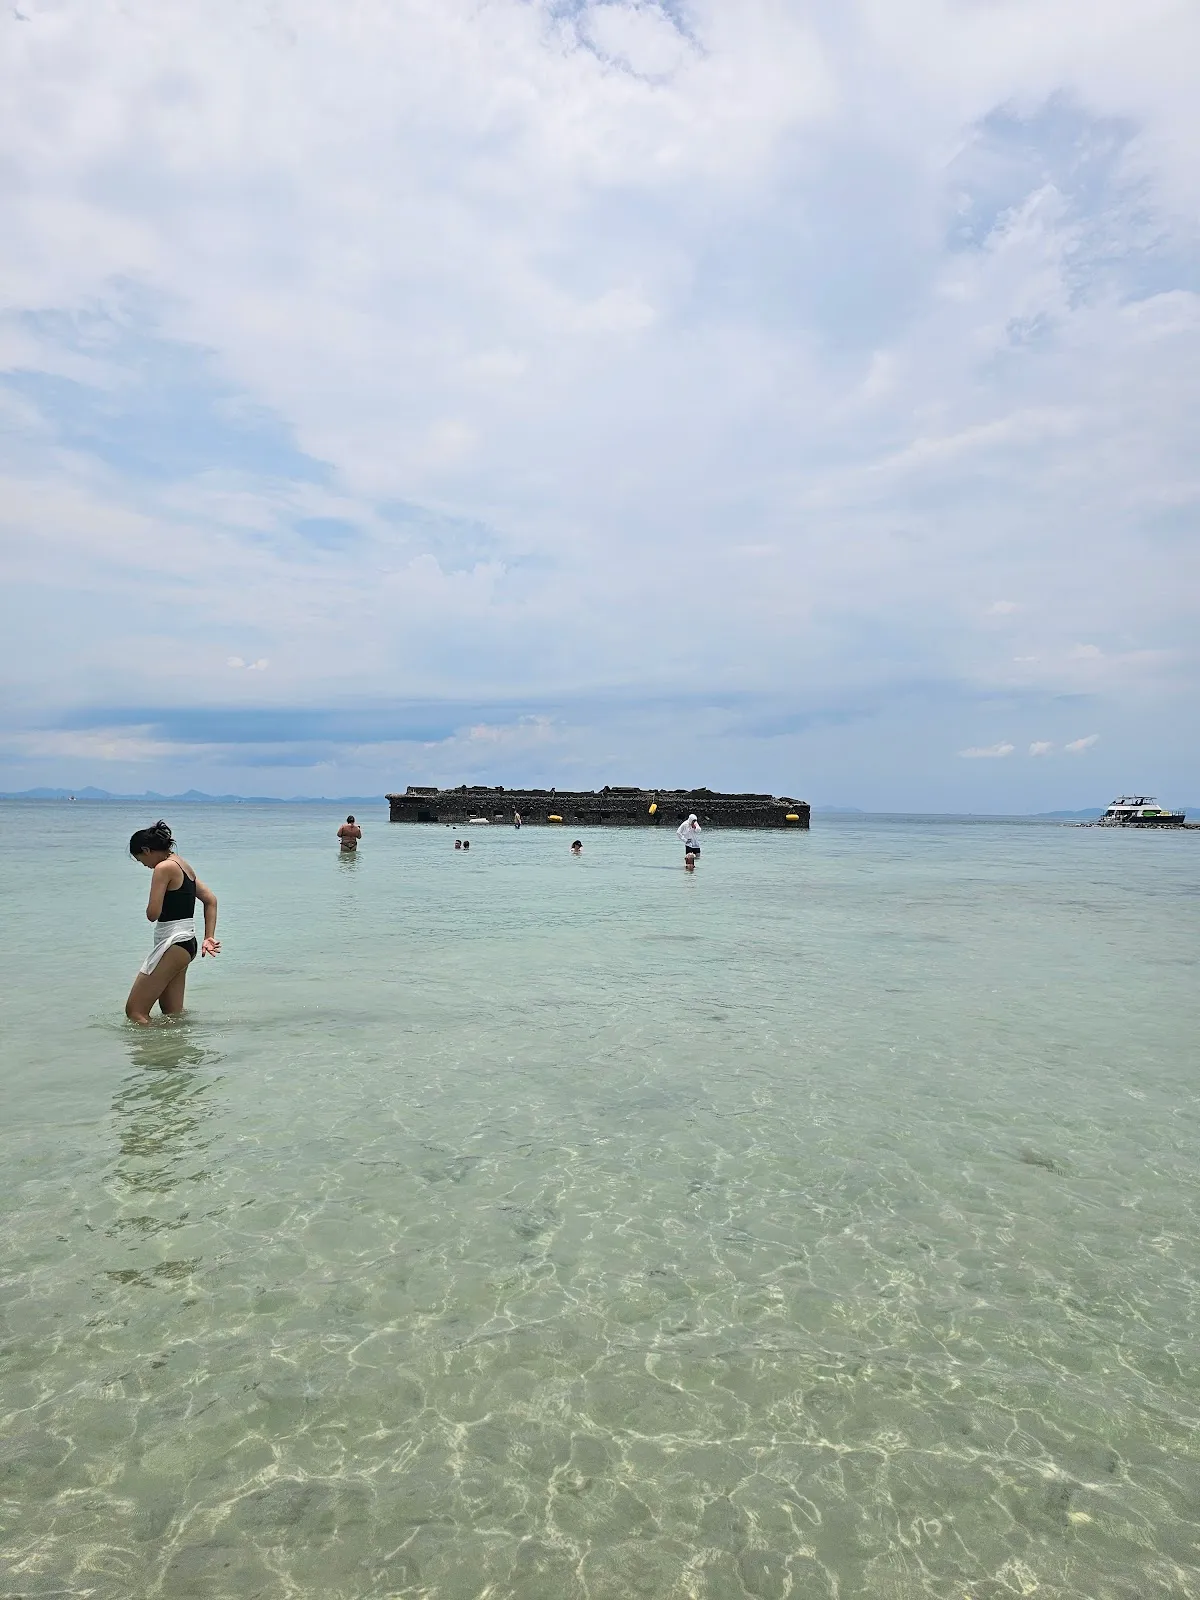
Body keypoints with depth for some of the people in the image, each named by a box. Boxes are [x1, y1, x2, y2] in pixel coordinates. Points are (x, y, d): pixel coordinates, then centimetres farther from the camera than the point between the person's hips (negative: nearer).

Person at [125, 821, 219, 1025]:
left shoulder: (164, 868, -14)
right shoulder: (184, 865, 14)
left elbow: (152, 914, -19)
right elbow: (211, 900, 16)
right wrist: (209, 937, 11)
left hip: (172, 945, -10)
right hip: (186, 943, 10)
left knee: (134, 1011, -5)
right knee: (173, 1015, 13)